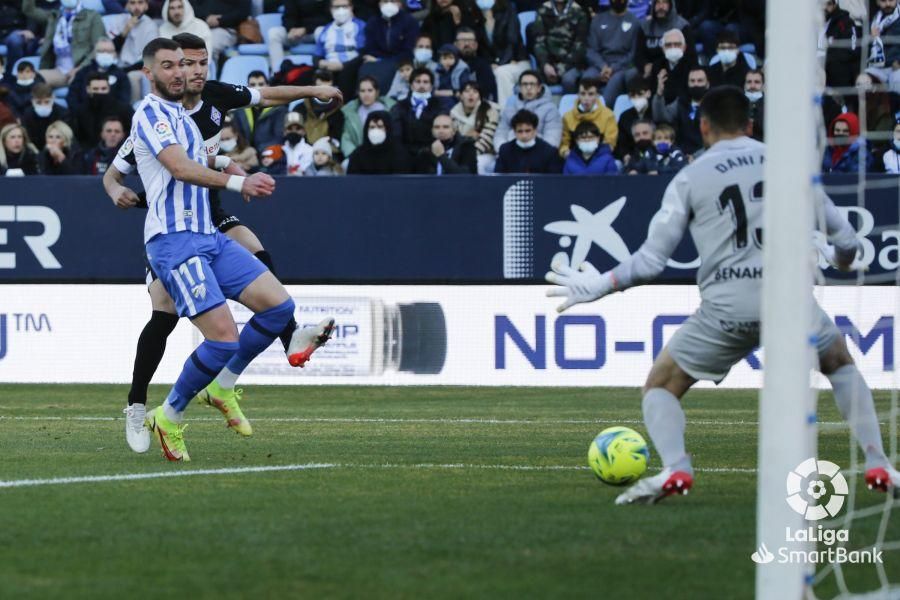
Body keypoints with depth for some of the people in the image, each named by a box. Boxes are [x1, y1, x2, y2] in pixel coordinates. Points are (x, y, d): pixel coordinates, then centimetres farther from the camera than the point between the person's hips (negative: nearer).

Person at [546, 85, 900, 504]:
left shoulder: (689, 179, 8)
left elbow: (650, 261, 4)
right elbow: (845, 238, 16)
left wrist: (597, 287, 19)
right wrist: (843, 260, 39)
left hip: (726, 308, -2)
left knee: (661, 385, 16)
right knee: (842, 365, 29)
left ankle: (674, 469, -12)